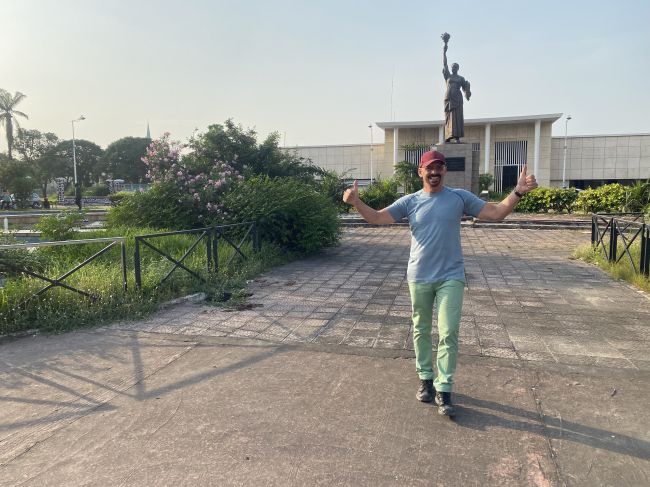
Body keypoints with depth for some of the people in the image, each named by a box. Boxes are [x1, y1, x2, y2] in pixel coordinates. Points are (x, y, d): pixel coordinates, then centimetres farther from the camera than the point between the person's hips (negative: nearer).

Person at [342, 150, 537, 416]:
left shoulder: (460, 197, -1)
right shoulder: (410, 201, 1)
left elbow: (496, 213, -1)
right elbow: (376, 218, -1)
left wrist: (518, 192, -16)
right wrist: (356, 202, -18)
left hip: (451, 277, -1)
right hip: (419, 277, 2)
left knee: (448, 334, -5)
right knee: (421, 331, 12)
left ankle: (443, 390, 4)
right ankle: (426, 379, 30)